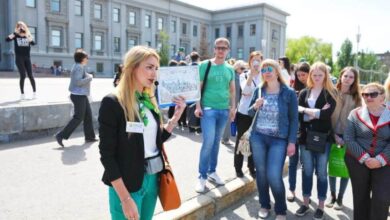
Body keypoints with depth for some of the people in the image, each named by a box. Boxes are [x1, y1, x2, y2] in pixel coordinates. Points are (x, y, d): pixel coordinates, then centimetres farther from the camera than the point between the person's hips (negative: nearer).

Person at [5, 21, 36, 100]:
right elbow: (7, 39, -15)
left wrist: (27, 36, -22)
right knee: (23, 76, -7)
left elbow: (33, 43, -11)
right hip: (19, 58, -2)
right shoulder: (16, 35, 3)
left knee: (30, 75, -1)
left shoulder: (27, 35, 7)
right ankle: (22, 94, 3)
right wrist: (15, 32, -16)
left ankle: (34, 92, 9)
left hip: (27, 58, 2)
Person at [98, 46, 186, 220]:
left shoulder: (149, 100, 5)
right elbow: (107, 155, -16)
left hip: (153, 178, 7)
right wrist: (125, 198, -17)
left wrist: (177, 116, -2)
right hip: (127, 184, -7)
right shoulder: (113, 103, -16)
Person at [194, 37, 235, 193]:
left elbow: (232, 89, 16)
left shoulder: (230, 69, 10)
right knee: (208, 141, -10)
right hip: (208, 108, -4)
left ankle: (212, 171, 26)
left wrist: (233, 107, 8)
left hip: (224, 110, 4)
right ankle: (202, 176, 3)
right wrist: (198, 106, -10)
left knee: (216, 141, 12)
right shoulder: (205, 65, -2)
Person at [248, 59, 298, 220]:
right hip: (258, 137, 3)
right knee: (261, 173, 10)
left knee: (274, 176, -8)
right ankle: (264, 205, 31)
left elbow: (294, 119, -2)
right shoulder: (259, 90, 4)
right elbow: (250, 113, 10)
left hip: (278, 139, -3)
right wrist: (255, 106, -13)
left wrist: (292, 142, -6)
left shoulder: (289, 93, -5)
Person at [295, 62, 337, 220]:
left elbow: (327, 114, -15)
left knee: (321, 172, 7)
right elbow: (298, 114, -5)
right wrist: (317, 113, -15)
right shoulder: (304, 93, 6)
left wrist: (308, 112, -10)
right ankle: (305, 203, 24)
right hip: (306, 136, 2)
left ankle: (321, 206, 21)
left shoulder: (330, 93, 0)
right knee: (307, 171, 11)